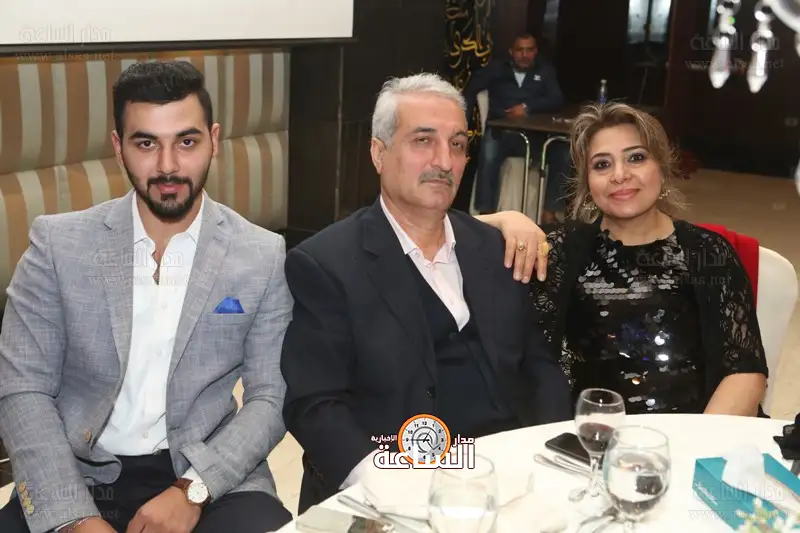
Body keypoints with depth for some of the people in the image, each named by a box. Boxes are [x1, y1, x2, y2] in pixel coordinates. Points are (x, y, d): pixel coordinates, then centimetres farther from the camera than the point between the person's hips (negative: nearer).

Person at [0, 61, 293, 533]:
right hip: (79, 475, 1)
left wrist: (194, 490, -16)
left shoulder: (263, 257, -2)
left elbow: (270, 398, -1)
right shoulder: (58, 243, -2)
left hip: (208, 474, 0)